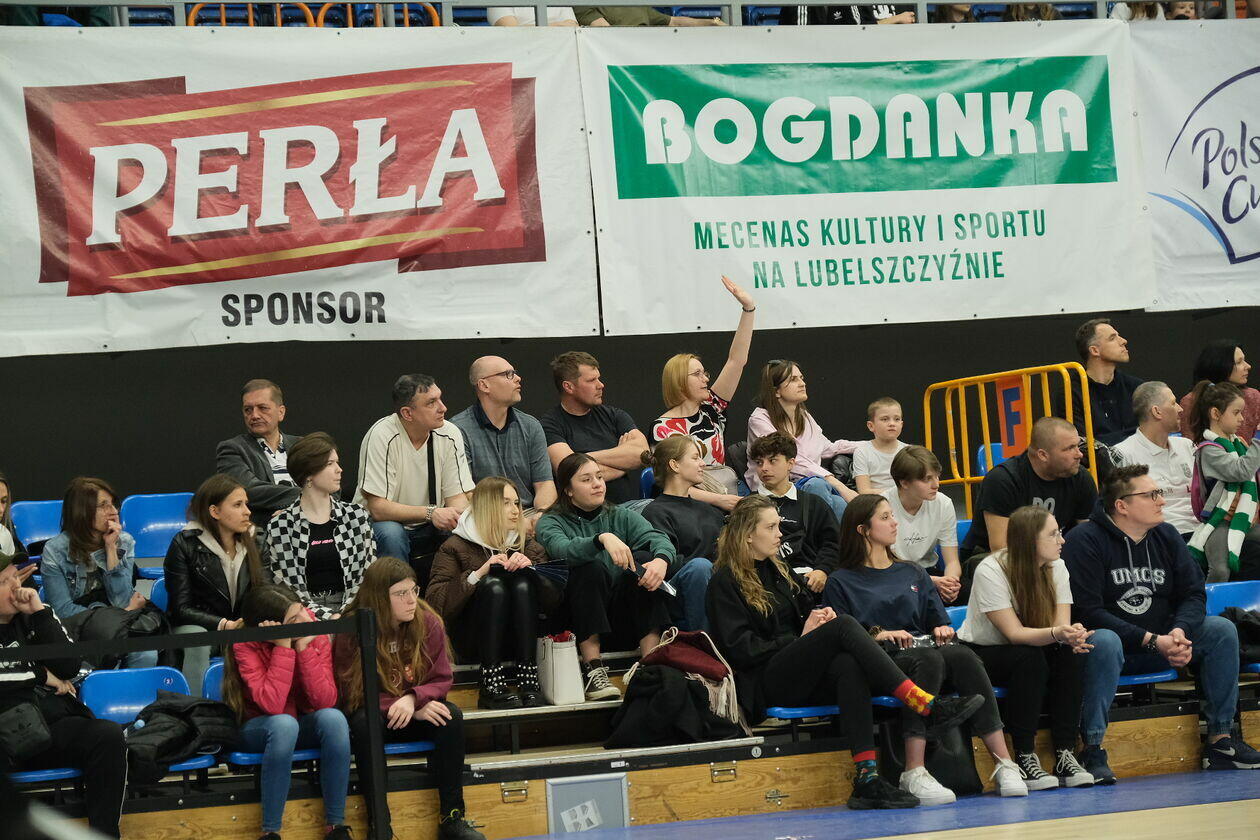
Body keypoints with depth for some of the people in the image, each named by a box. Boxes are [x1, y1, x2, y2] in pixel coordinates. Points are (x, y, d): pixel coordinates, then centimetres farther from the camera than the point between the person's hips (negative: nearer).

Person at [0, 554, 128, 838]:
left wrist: (39, 612, -2)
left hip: (55, 723, 4)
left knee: (109, 736, -26)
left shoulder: (36, 616, 17)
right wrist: (40, 675, -2)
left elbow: (69, 667, 4)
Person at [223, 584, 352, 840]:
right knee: (284, 724, -37)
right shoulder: (245, 645, -19)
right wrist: (284, 648, -31)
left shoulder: (316, 637, -10)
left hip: (306, 726, 3)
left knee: (333, 717, -31)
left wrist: (304, 648, -27)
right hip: (258, 730, -3)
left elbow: (325, 701, -20)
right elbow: (272, 706, -30)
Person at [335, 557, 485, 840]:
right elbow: (354, 694, -15)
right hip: (375, 714, -3)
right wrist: (414, 711, -25)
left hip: (418, 713, 3)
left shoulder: (428, 622, -7)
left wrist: (413, 699, -29)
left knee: (451, 715, -27)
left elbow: (442, 679, -5)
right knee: (364, 722, -36)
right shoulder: (351, 633, -15)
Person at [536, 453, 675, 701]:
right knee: (591, 567, -30)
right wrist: (602, 538, -39)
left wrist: (662, 559, -28)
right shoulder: (551, 522, 5)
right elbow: (563, 550, -20)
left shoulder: (620, 517, 16)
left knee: (643, 558, -21)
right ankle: (594, 671, -36)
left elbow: (658, 538, -3)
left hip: (623, 613, 3)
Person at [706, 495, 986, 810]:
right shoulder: (725, 582, 2)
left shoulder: (778, 570, 26)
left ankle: (867, 778, -46)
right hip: (767, 683, -6)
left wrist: (818, 616, 3)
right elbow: (741, 649, -7)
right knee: (844, 625, -27)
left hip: (803, 681, 6)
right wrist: (798, 640, -6)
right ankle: (927, 705, -35)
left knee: (849, 665, -32)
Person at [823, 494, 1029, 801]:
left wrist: (942, 629, -1)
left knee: (963, 656, -31)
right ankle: (914, 773, -46)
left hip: (922, 648, 4)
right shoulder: (841, 582, 12)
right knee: (929, 659, -38)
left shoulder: (913, 573, 28)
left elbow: (939, 620, 21)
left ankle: (1004, 764, -38)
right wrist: (879, 634, -14)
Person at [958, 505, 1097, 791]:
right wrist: (1056, 633, -46)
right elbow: (1014, 633, -29)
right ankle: (1025, 759, -30)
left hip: (1029, 653, 5)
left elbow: (1061, 624, -14)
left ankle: (1065, 755, -24)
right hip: (980, 654, -5)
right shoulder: (990, 571, -23)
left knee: (1072, 655, -25)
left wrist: (1072, 635, -39)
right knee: (1029, 658, -35)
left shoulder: (1056, 567, -5)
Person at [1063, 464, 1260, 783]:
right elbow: (1087, 611, -19)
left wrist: (1179, 632, -19)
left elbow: (1194, 594, 5)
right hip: (1113, 642, -6)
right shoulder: (1084, 541, -12)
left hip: (1161, 643, 6)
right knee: (1103, 641, -40)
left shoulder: (1166, 536, 8)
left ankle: (1220, 739, -7)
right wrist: (1152, 641, -23)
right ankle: (1093, 750, -36)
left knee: (1221, 629, -12)